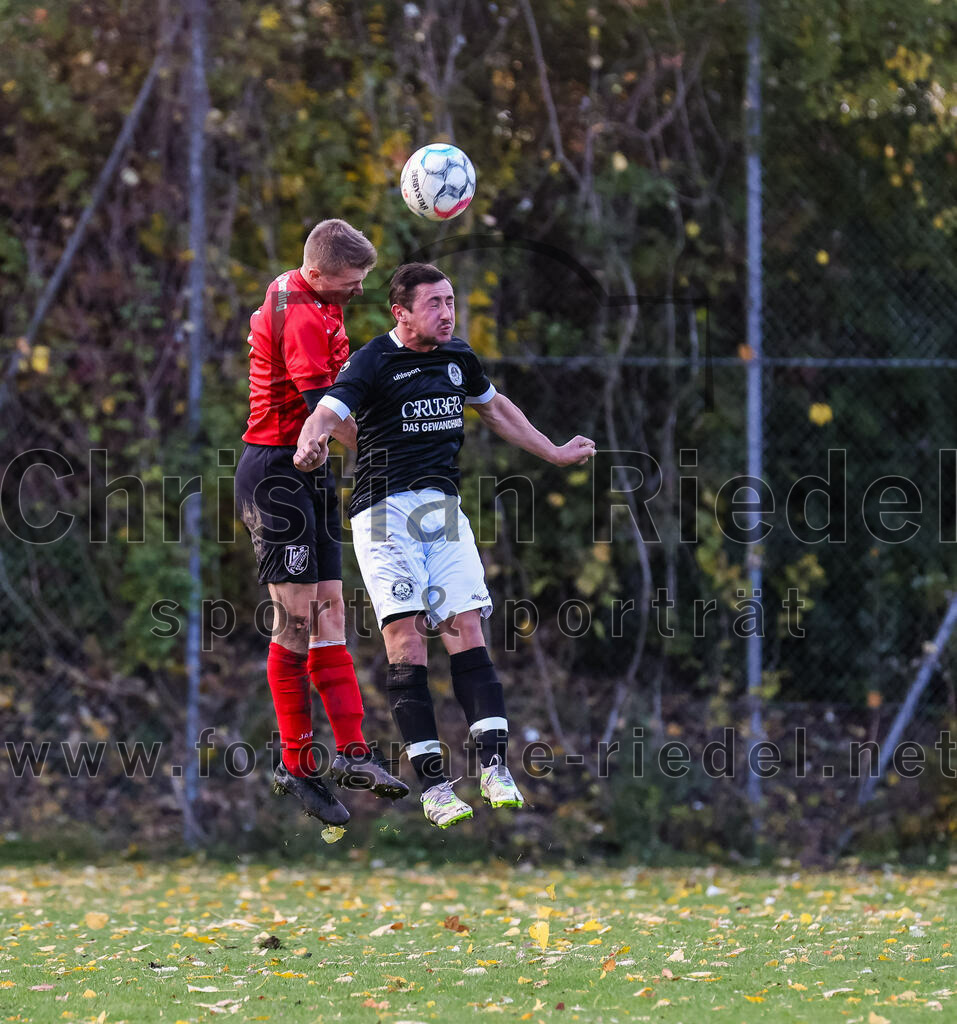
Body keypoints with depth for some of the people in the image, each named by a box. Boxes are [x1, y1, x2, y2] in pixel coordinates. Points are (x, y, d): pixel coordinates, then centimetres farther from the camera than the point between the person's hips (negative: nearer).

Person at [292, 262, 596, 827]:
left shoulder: (459, 358, 13)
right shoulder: (373, 362, -6)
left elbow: (496, 408, 32)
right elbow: (328, 412, -22)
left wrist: (554, 452, 37)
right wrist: (312, 444, -45)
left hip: (444, 507, 5)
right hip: (384, 510, -5)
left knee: (468, 634, -7)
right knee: (407, 644, -13)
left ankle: (494, 767, -7)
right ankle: (434, 785, -14)